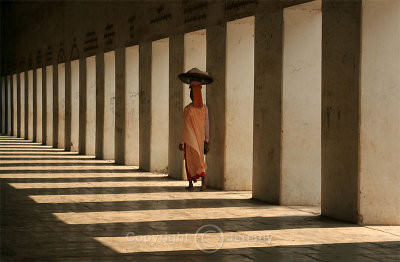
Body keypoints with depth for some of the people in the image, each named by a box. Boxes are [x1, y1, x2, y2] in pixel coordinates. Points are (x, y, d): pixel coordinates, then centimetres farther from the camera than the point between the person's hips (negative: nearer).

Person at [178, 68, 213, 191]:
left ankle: (191, 184, 3)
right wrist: (206, 140, 9)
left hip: (189, 140, -4)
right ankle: (203, 177, -6)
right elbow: (206, 126, 2)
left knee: (190, 161, 4)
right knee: (199, 158, 14)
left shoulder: (187, 110, -15)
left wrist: (181, 142, -3)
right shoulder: (204, 108, -2)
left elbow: (185, 127, -11)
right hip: (200, 139, 4)